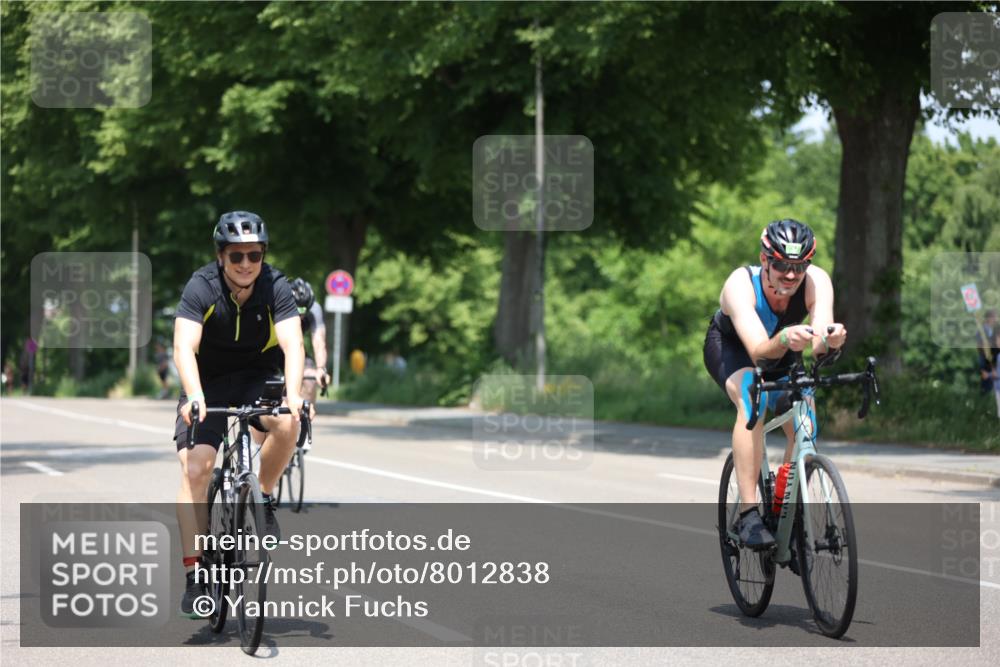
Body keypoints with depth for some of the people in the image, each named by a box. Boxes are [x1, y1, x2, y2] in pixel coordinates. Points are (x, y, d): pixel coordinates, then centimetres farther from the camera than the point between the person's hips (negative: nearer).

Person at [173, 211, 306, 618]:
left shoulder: (275, 287, -18)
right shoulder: (202, 287, -21)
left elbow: (292, 343, -30)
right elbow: (184, 346, -33)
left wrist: (292, 394, -47)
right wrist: (194, 396, -50)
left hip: (259, 376, 1)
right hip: (209, 382, -1)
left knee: (287, 424, -32)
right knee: (195, 468, -17)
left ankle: (262, 498, -4)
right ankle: (194, 576, -12)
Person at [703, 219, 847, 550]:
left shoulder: (817, 281, -31)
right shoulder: (741, 284, -38)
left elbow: (820, 342, -46)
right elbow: (758, 351, -49)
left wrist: (829, 338, -70)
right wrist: (784, 340, -70)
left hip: (780, 353, 4)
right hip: (730, 347, -4)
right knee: (753, 399, -34)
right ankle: (748, 513, -35)